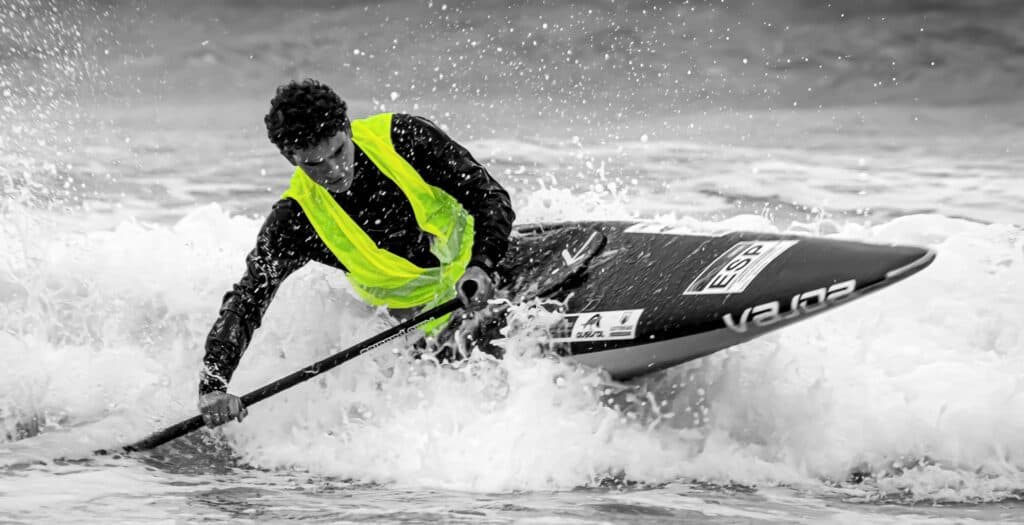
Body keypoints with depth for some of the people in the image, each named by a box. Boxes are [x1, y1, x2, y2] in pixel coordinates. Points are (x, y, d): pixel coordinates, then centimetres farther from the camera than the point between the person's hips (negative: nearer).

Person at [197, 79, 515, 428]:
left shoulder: (403, 137, -24)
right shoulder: (295, 220, -23)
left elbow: (492, 199, -22)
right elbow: (246, 303, -25)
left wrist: (481, 265, -42)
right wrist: (212, 385, -42)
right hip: (428, 314, -1)